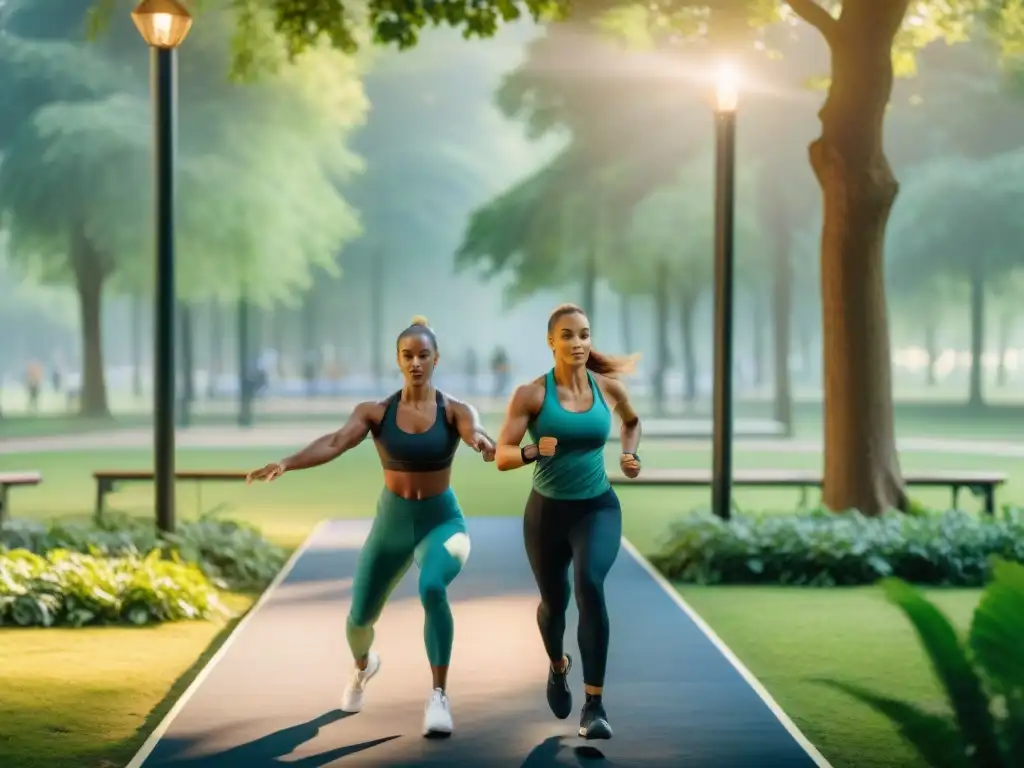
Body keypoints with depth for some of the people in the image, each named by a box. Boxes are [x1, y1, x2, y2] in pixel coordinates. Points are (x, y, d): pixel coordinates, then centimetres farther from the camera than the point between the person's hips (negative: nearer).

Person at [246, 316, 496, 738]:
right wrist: (286, 463, -42)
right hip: (391, 524, 3)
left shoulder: (454, 410, -11)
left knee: (432, 587, -35)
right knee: (361, 615, 11)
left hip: (442, 522, -3)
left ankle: (439, 697, -24)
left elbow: (475, 431, -34)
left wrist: (483, 442, -60)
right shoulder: (376, 412, -8)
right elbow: (335, 442, -23)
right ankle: (363, 667, 50)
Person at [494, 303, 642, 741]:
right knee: (553, 601, 17)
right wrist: (534, 450, -34)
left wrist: (629, 454, 2)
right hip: (547, 511, 0)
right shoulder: (531, 394, -12)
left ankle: (594, 705, -23)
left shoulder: (609, 388, -4)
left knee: (590, 584, -27)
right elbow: (502, 457, -15)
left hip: (598, 508, 0)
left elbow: (632, 421, 20)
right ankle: (558, 667, 54)